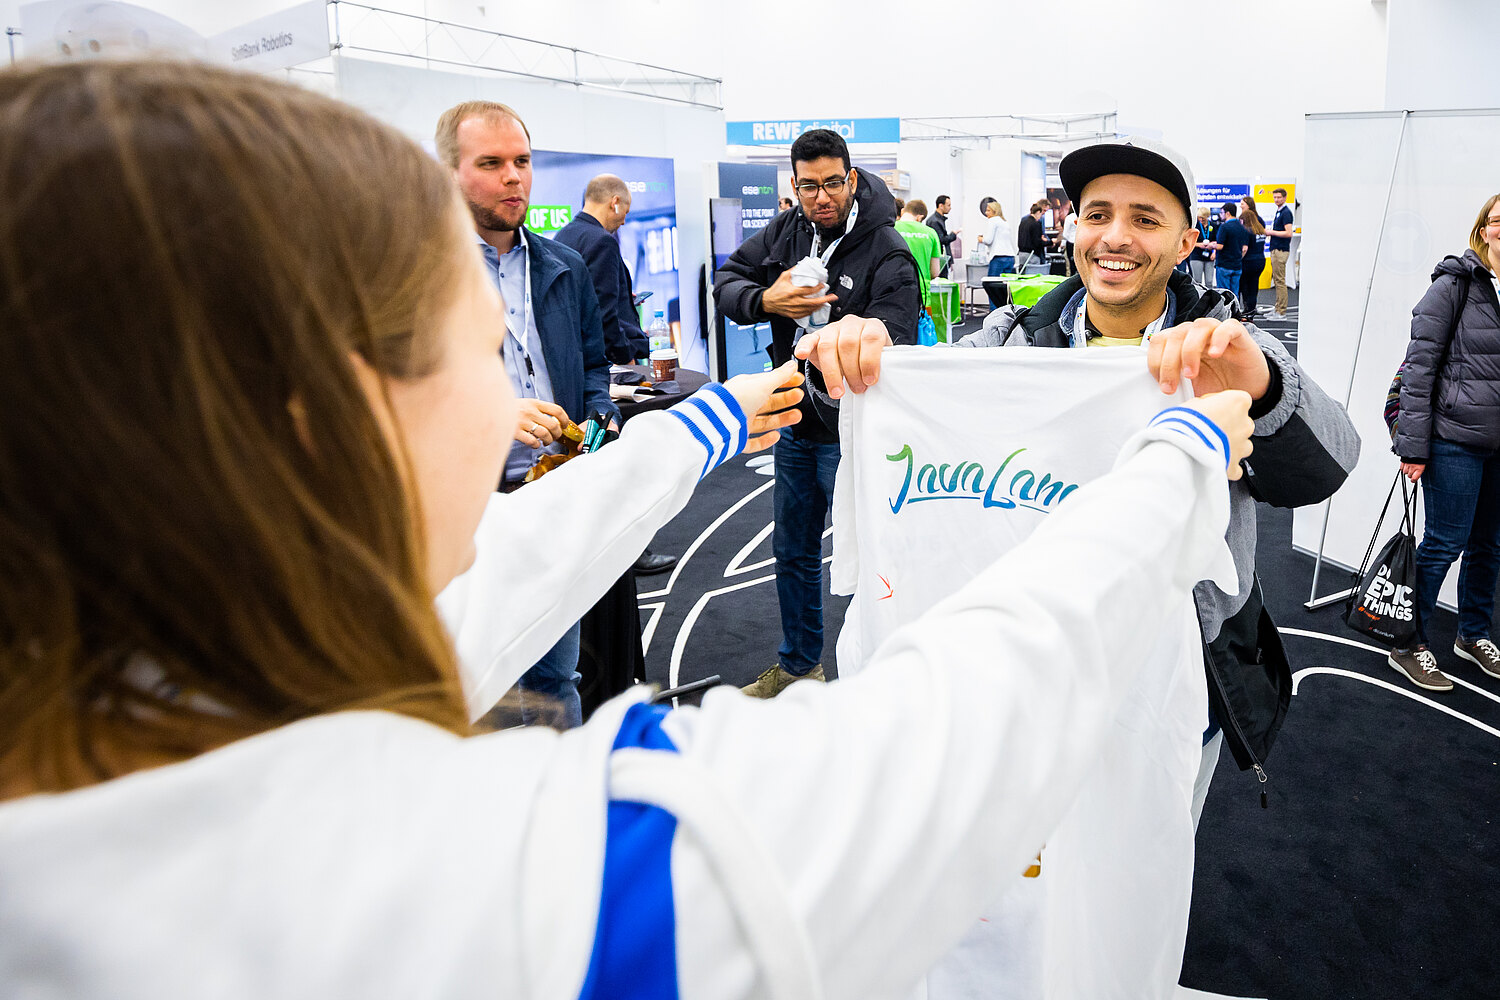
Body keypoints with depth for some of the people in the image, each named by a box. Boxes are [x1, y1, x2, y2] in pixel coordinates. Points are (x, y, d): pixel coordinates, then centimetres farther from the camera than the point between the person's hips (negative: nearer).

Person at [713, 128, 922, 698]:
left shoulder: (887, 254, -15)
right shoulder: (785, 232, 4)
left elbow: (890, 344, -26)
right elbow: (726, 281, 5)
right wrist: (766, 299, -17)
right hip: (795, 422, 7)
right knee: (793, 551, 19)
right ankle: (798, 665, 39)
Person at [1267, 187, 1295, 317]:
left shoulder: (1286, 213, -13)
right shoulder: (1278, 212, 17)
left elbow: (1288, 233, -21)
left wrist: (1272, 232, -15)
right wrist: (1270, 232, 11)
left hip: (1281, 251, -10)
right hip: (1276, 250, 10)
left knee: (1280, 281, -9)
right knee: (1277, 280, 12)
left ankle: (1281, 312, -8)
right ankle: (1278, 309, 18)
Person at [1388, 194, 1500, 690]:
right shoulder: (1456, 285, -9)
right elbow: (1419, 366, -11)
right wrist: (1413, 445, -13)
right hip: (1456, 439, -5)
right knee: (1444, 543, 0)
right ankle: (1409, 646, 13)